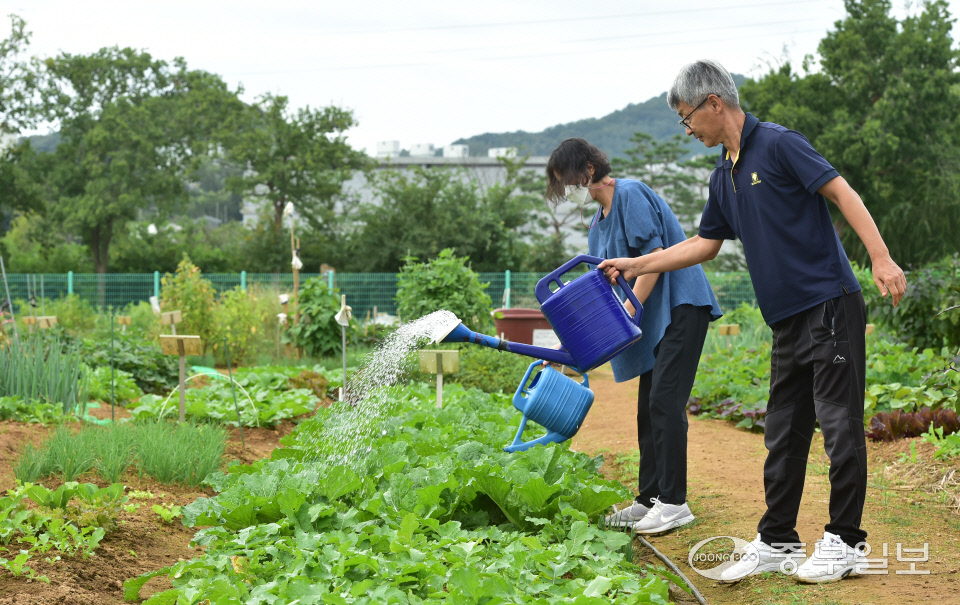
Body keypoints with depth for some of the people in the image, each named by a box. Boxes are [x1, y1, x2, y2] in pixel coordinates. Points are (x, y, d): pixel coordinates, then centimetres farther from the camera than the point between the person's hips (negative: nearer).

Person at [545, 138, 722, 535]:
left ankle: (674, 502, -13)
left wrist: (627, 312, -20)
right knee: (648, 408, 9)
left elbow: (654, 258, -18)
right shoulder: (598, 225, 18)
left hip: (681, 305, -10)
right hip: (654, 318, 10)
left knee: (664, 401, -14)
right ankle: (650, 499, 14)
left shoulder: (630, 194, -11)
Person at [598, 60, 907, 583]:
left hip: (830, 304, -8)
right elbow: (706, 243, 26)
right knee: (784, 434, 10)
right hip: (788, 322, 8)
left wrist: (881, 258, -21)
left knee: (839, 423, -3)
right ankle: (777, 542, 16)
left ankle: (844, 541, 4)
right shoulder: (723, 178, 16)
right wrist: (636, 265, 25)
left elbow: (842, 192, -13)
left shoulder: (779, 145, -8)